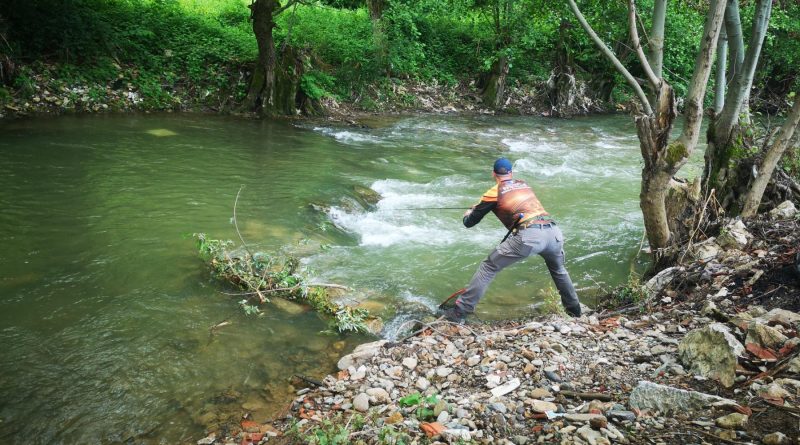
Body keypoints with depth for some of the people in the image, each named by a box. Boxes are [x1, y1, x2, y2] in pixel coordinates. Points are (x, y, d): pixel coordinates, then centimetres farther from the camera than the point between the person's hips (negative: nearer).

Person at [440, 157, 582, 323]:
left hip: (529, 236, -5)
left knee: (487, 267, 5)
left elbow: (469, 223, 18)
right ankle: (574, 310, 46)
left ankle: (459, 313, 2)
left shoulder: (494, 193, 11)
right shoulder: (524, 184, 25)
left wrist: (468, 214, 44)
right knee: (558, 270, 35)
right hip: (553, 230, 5)